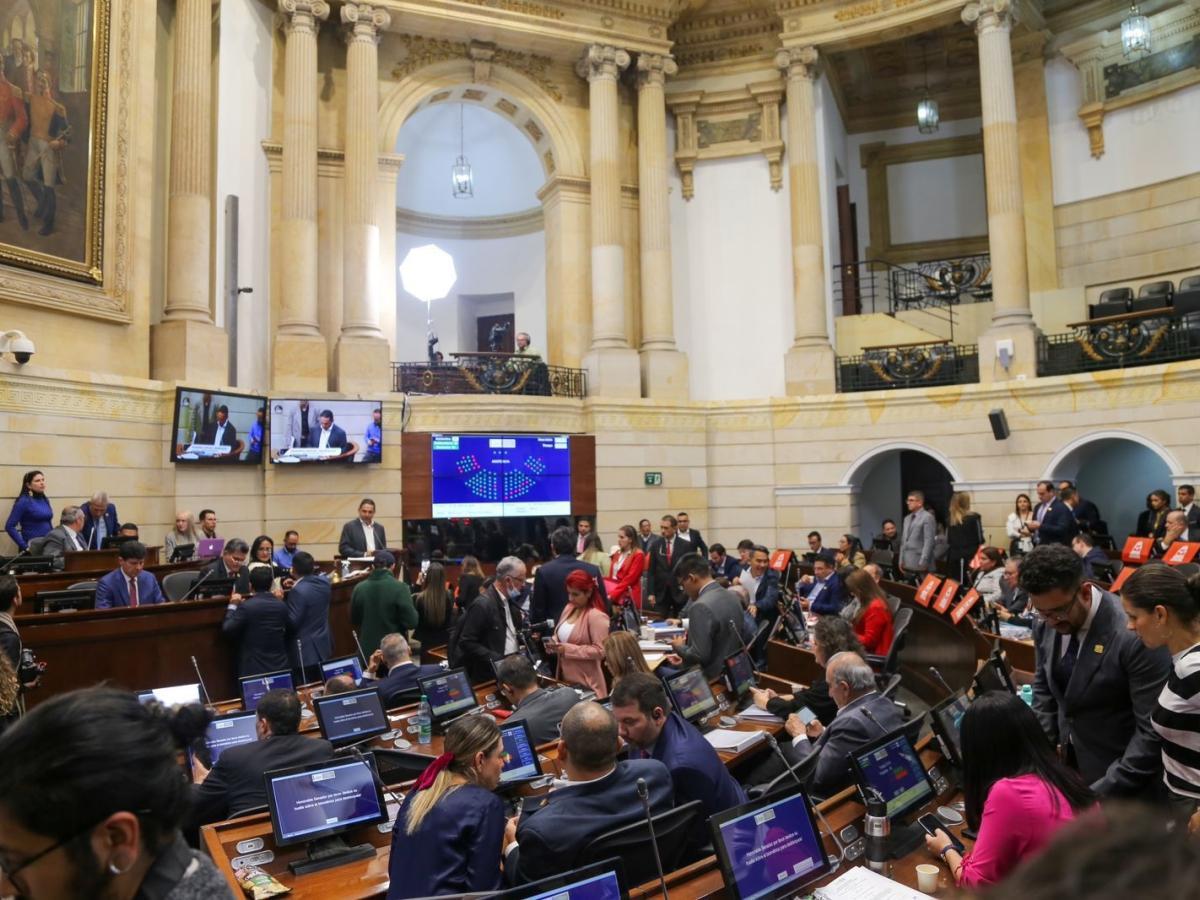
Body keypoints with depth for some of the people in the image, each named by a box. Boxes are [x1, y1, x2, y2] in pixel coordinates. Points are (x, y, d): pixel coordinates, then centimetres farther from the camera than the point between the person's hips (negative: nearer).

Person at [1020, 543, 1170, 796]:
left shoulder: (1136, 634, -27)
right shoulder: (1045, 625, -7)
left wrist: (1102, 793, -22)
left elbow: (1154, 730, -23)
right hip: (1066, 759, 5)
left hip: (1119, 776, -5)